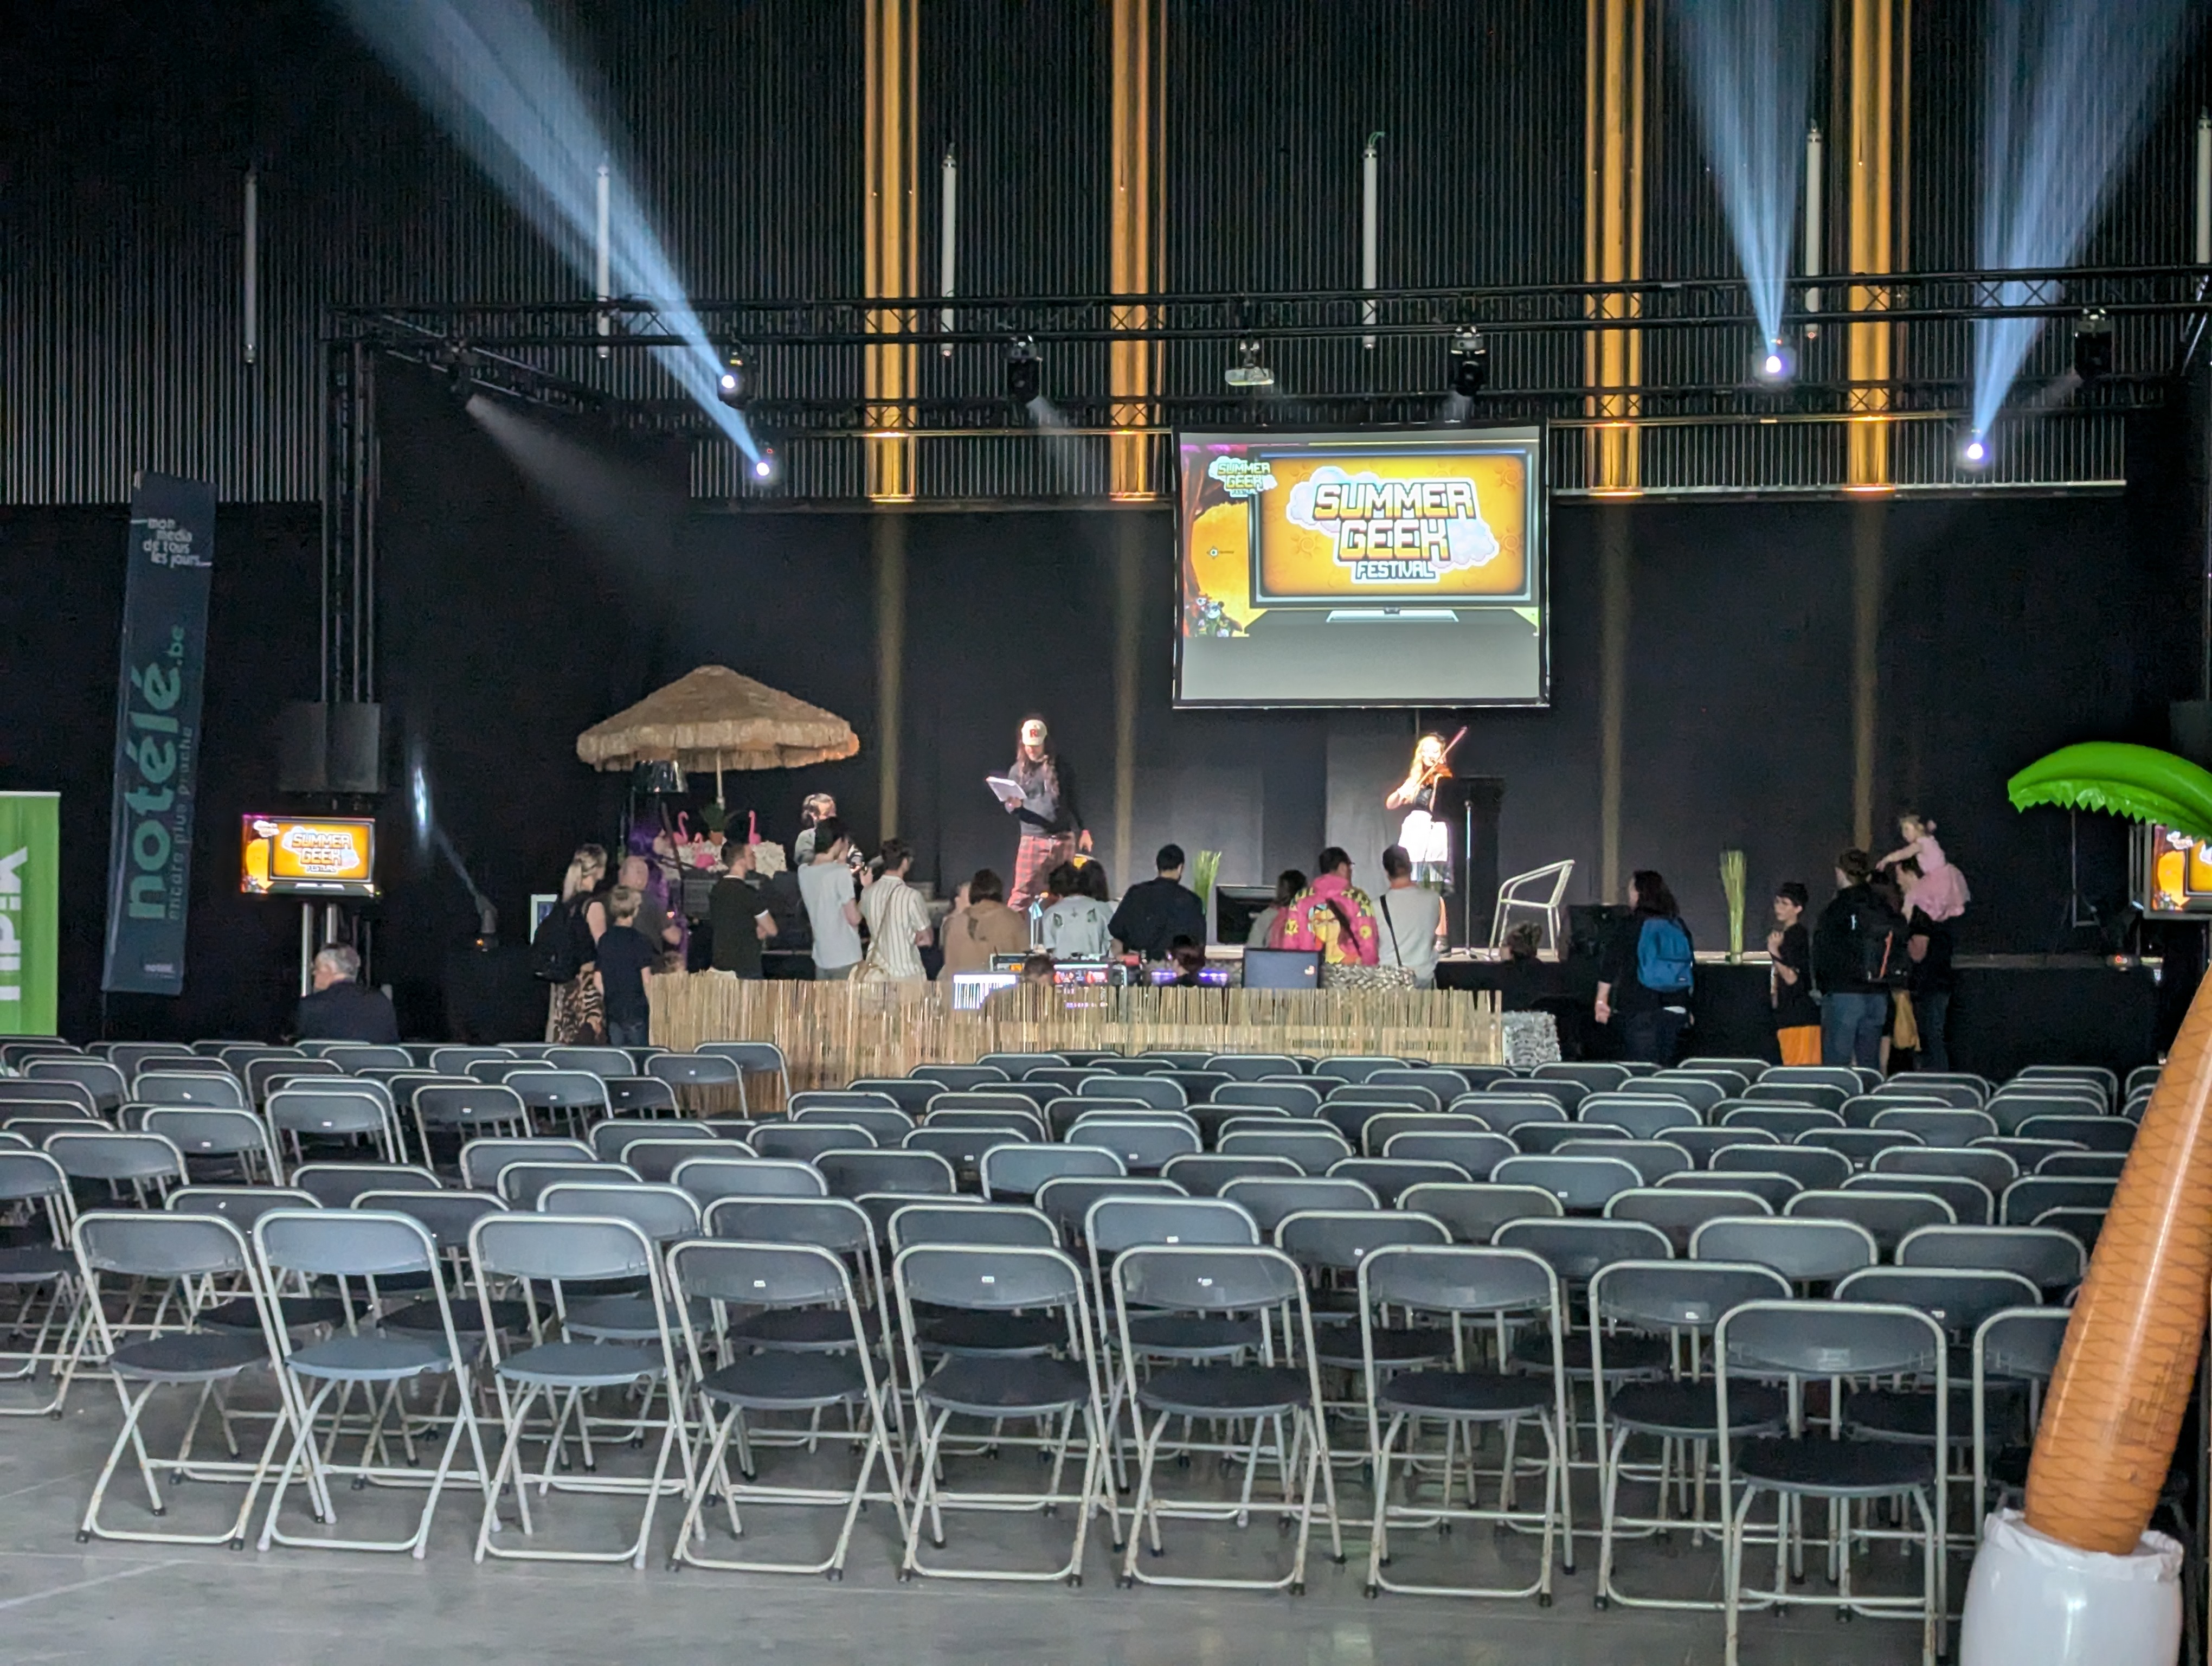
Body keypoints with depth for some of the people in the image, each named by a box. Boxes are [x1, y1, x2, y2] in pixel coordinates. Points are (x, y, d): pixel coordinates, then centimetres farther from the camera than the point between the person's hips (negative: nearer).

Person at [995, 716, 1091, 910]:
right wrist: (1014, 806, -15)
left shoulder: (1061, 768, 6)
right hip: (1032, 839, -1)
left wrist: (1083, 830, 11)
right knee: (1023, 893, -7)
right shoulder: (1018, 770, 6)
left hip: (1064, 839, 1)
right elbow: (1010, 808, 8)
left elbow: (1074, 801, 15)